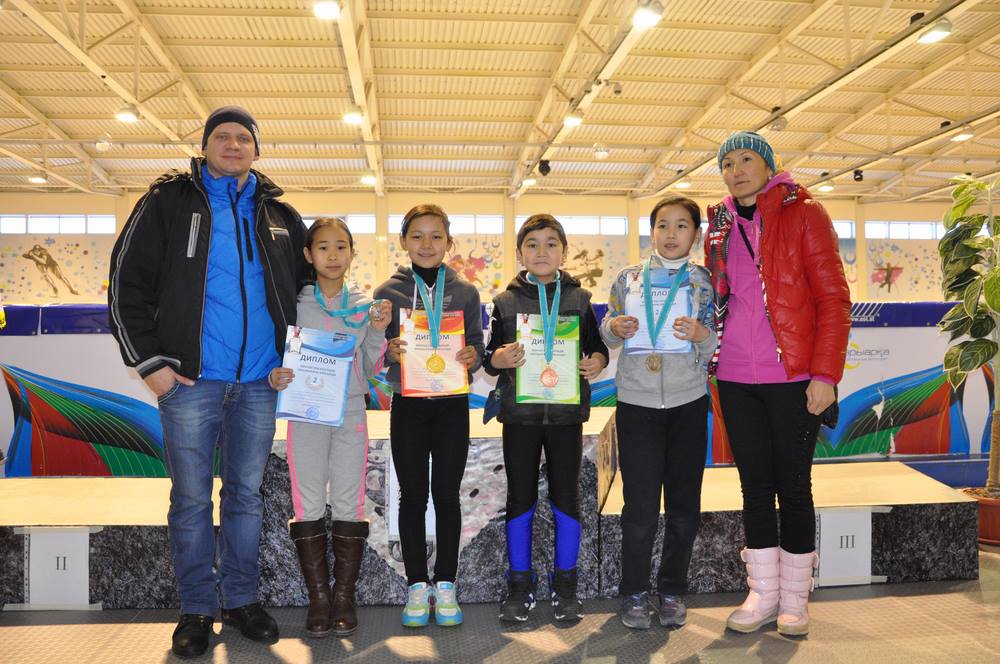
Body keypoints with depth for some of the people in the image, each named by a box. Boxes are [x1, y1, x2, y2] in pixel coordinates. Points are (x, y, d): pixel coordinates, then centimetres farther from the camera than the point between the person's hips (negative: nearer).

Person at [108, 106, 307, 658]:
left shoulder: (280, 216, 11)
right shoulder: (168, 202, 3)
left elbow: (305, 287, 20)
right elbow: (127, 282, 0)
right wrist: (149, 361, -6)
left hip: (258, 382, 3)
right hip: (190, 378, -2)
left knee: (246, 494, 11)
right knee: (191, 497, 4)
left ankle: (241, 599, 24)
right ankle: (197, 608, 18)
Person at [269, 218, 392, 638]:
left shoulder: (364, 305, 5)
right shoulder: (295, 303, 1)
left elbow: (368, 369, 7)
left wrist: (378, 332, -7)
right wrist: (277, 378, -17)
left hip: (350, 413, 1)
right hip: (307, 412, -1)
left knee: (348, 504, 5)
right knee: (309, 506, 3)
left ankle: (345, 594, 15)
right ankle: (318, 595, 14)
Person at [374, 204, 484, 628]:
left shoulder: (465, 292, 4)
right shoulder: (388, 292, 2)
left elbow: (477, 345, 5)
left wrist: (473, 356, -17)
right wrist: (389, 351, -19)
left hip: (452, 405, 1)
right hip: (408, 405, 0)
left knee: (447, 494, 6)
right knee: (412, 496, 6)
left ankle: (445, 585, 18)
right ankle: (417, 586, 17)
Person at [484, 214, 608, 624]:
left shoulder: (579, 299, 7)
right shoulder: (505, 302, 6)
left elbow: (597, 348, 10)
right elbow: (489, 357, 6)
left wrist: (597, 362, -12)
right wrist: (498, 359, -17)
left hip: (566, 412, 0)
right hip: (519, 413, 0)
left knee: (566, 498, 6)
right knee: (520, 499, 6)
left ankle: (565, 586, 20)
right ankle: (520, 587, 19)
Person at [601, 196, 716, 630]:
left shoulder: (704, 281, 3)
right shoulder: (628, 279, 3)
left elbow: (713, 349, 2)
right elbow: (608, 334, 10)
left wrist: (702, 335, -19)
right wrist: (615, 327, -12)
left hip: (688, 403, 1)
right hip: (637, 403, -1)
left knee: (684, 504, 8)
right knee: (640, 505, 0)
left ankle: (672, 590, 25)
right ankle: (634, 593, 17)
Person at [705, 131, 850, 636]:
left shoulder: (803, 213, -2)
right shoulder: (718, 227, 12)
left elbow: (833, 297, -7)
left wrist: (825, 373, -13)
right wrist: (708, 351, 8)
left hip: (794, 377, -4)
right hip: (736, 379, 4)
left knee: (792, 484, 5)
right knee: (754, 484, 10)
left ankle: (794, 599, 20)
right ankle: (763, 594, 22)